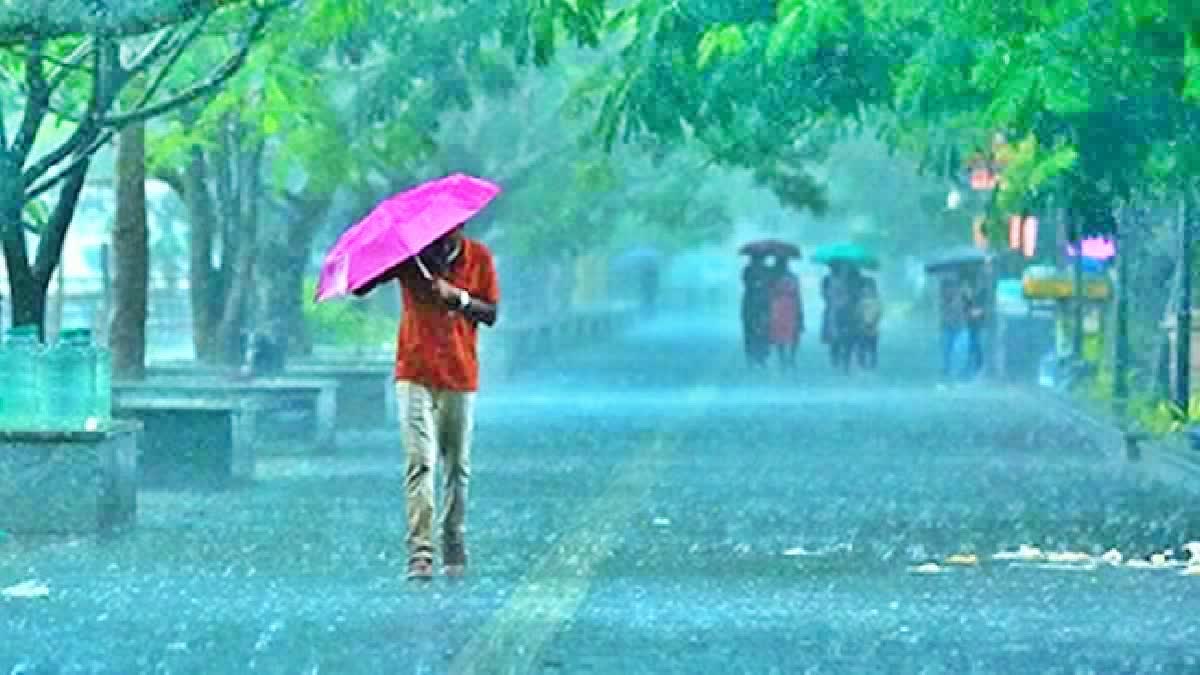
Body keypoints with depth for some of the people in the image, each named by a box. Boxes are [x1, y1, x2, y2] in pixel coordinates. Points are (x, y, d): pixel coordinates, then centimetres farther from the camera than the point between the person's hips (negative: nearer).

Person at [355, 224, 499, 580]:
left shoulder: (479, 257, 0)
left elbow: (491, 314, -1)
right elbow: (359, 287, -6)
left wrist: (457, 296, -17)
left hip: (460, 377, 2)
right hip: (415, 376, -1)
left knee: (457, 467, 8)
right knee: (420, 462, -12)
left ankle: (455, 551, 20)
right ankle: (420, 554, -17)